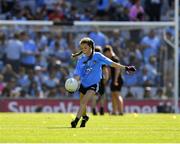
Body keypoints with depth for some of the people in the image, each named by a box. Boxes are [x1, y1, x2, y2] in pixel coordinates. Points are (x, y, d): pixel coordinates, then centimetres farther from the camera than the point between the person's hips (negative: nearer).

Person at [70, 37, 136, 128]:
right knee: (82, 103, 16)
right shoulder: (81, 60, -3)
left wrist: (125, 68, -8)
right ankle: (84, 117, 46)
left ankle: (76, 120, -25)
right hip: (83, 83, 4)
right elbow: (77, 74, -8)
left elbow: (111, 63, -6)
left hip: (93, 84, -4)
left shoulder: (97, 56, -8)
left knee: (84, 101, -24)